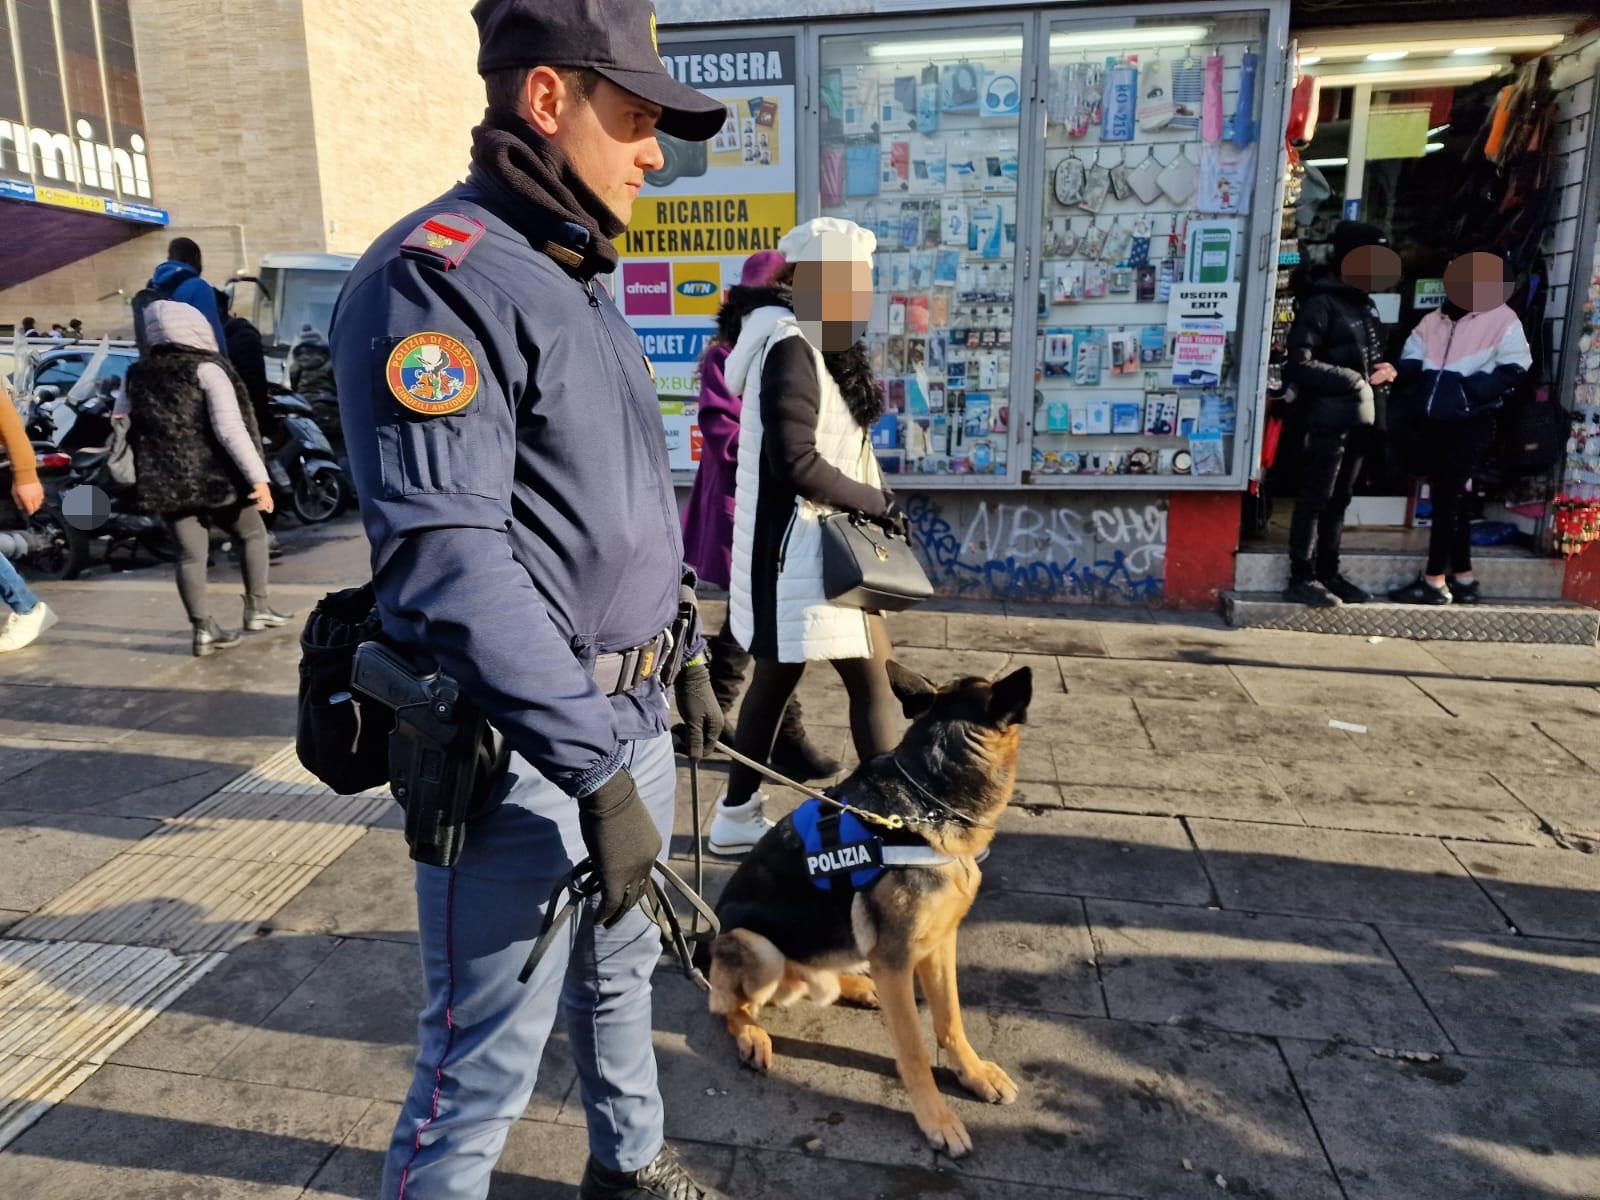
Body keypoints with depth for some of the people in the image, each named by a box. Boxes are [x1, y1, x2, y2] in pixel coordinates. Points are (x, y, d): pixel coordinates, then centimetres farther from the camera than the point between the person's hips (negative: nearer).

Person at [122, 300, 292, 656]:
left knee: (191, 554, 7)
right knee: (253, 533, 15)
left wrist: (143, 476, 24)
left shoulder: (136, 375, 10)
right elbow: (231, 429, -18)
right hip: (214, 477, -4)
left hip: (166, 482, 5)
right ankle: (257, 608, 15)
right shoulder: (207, 370, -9)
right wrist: (258, 477, -19)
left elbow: (124, 430, 15)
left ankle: (204, 629, 6)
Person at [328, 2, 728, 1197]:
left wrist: (688, 659, 20)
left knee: (620, 970, 25)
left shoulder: (580, 281, 14)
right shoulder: (440, 275, -16)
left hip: (629, 717, 10)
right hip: (523, 748, -9)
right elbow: (446, 560, -26)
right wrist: (595, 771, -26)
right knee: (486, 1062, 4)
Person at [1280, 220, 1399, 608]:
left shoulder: (1365, 304, 17)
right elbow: (1300, 365, -16)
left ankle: (1328, 574, 18)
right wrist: (1355, 380, -13)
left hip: (1358, 418, 8)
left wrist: (1385, 370, 4)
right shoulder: (1321, 303, -8)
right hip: (1328, 418, -8)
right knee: (1315, 499, -4)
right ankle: (1302, 579, 1)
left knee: (1339, 500, 11)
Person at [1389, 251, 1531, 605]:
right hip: (1430, 421, 6)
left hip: (1470, 423, -6)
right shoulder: (1432, 321, 14)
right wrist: (1421, 381, -6)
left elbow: (1512, 370, -8)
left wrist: (1469, 391, -20)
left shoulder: (1502, 319, -2)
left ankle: (1434, 580, -2)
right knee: (1451, 498, 11)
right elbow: (1410, 363, 16)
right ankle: (1462, 578, 20)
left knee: (1447, 498, -6)